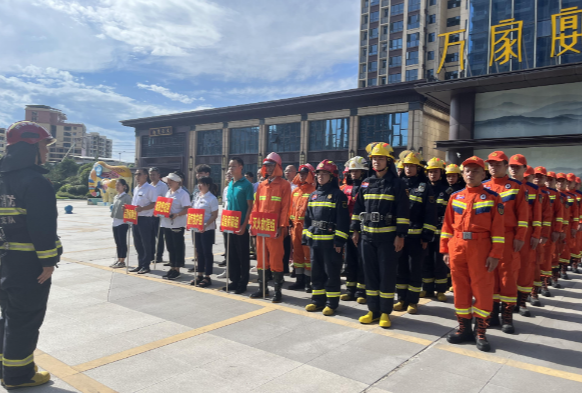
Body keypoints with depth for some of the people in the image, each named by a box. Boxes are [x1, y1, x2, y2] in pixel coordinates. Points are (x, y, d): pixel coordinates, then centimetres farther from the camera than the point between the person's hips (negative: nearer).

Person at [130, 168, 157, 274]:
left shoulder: (150, 188, -9)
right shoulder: (135, 189, 17)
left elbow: (154, 204, -16)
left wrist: (142, 209, -25)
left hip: (146, 219, -8)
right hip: (136, 218, 8)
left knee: (146, 243, 0)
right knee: (137, 243, 12)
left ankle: (146, 266, 8)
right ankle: (140, 264, 22)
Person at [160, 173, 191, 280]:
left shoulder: (183, 194, -8)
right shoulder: (168, 193, 16)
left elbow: (187, 209, -15)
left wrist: (176, 215, -27)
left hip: (178, 224, -8)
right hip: (167, 223, 8)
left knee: (178, 247, 0)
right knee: (170, 247, 12)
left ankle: (177, 269, 6)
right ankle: (172, 267, 21)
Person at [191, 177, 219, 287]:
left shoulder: (212, 198, -10)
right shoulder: (197, 197, 11)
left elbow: (214, 215, -14)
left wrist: (205, 225, -25)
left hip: (207, 229, -7)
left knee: (207, 252, 1)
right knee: (199, 252, 13)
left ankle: (207, 277, 8)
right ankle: (200, 274, 23)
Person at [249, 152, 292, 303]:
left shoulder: (284, 184, -2)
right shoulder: (261, 185, 14)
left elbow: (285, 207, -9)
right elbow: (256, 206, 14)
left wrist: (282, 226, -16)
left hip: (275, 228, -5)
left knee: (276, 259, -2)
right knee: (261, 258, 11)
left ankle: (278, 290, 7)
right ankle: (262, 287, 22)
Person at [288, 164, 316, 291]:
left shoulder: (313, 190, -7)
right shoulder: (296, 191, 15)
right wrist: (290, 222, 10)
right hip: (295, 226, 7)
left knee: (308, 253, -2)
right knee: (297, 253, 12)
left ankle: (308, 281, 8)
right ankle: (300, 280, 22)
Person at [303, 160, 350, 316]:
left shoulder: (338, 195, -7)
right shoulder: (313, 195, 14)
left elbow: (343, 220, -12)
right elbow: (308, 218, 17)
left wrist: (339, 240, -16)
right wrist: (306, 236, 12)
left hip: (330, 240, -7)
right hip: (315, 240, 7)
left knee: (332, 272, 2)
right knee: (316, 271, 13)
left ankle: (332, 302, 12)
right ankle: (318, 300, 24)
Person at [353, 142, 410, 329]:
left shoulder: (397, 183, -4)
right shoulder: (366, 183, 9)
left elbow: (403, 212, -7)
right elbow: (358, 208, 13)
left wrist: (400, 235, -12)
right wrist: (355, 231, 10)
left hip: (388, 237, -4)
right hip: (367, 236, 5)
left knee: (387, 274, 2)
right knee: (370, 273, 9)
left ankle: (385, 312, 13)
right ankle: (373, 310, 20)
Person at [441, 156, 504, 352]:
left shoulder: (492, 197, 0)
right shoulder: (455, 197, 9)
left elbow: (498, 228, -4)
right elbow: (447, 226, 9)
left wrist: (495, 254, -9)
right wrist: (445, 249, 5)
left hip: (481, 247, -3)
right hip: (457, 247, 3)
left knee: (482, 289, 2)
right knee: (460, 288, 9)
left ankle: (480, 332, 16)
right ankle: (464, 328, 22)